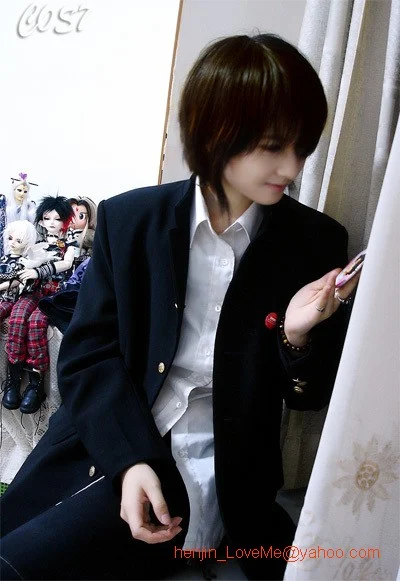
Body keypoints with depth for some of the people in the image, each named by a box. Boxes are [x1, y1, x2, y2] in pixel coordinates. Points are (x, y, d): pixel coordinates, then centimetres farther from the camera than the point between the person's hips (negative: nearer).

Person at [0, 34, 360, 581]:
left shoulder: (318, 242, -2)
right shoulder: (128, 218, -1)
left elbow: (312, 396, 4)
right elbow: (87, 353, -3)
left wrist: (298, 336, -19)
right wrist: (129, 461, -17)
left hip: (213, 478, -2)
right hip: (107, 449, 3)